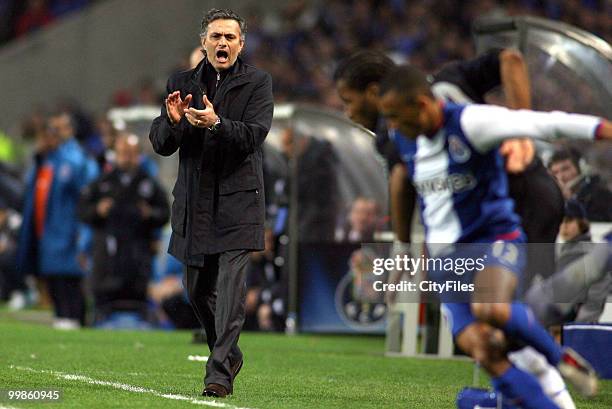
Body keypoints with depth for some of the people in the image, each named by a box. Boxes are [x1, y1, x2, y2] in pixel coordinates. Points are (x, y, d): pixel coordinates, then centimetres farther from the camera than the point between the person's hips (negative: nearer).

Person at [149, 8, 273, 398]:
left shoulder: (257, 82, 0)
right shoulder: (181, 83, 9)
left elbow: (254, 135, -13)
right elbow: (160, 143, 6)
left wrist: (216, 123, -30)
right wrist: (173, 121, -16)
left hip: (237, 201, -4)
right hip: (193, 201, 4)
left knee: (230, 287, -14)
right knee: (198, 289, 12)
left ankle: (219, 373, -17)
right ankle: (230, 354, 33)